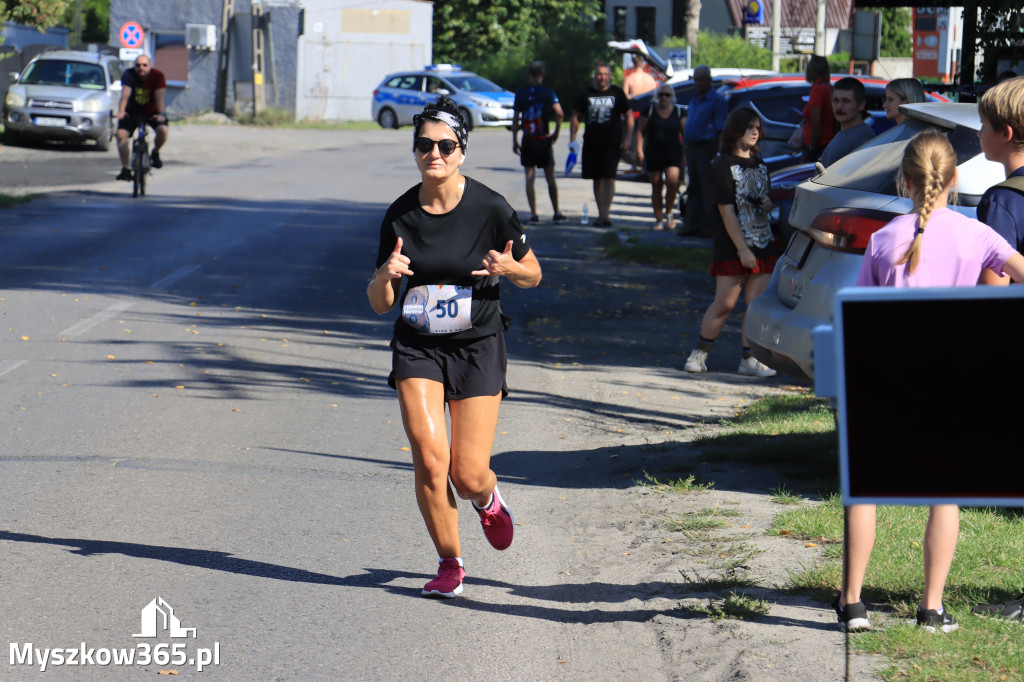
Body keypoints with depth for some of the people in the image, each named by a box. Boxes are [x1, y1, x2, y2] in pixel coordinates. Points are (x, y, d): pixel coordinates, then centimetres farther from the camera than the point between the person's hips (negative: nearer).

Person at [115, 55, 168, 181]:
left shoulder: (158, 76, -17)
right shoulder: (129, 75, -17)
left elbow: (159, 96, -29)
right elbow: (125, 94, -30)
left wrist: (161, 114, -44)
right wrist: (121, 111, -45)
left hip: (152, 113, -1)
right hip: (132, 112, 1)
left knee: (163, 131, -28)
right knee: (121, 134, -20)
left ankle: (155, 153, 4)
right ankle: (125, 168, -11)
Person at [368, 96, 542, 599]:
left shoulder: (490, 209, -9)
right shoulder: (400, 216, -2)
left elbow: (533, 275, 3)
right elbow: (379, 304, 4)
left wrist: (509, 269, -19)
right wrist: (386, 276, -19)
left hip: (477, 348, -1)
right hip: (416, 348, 2)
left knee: (468, 475, -6)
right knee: (430, 459, -15)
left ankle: (488, 499, 33)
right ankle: (449, 564, 5)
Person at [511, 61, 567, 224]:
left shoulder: (520, 94, 2)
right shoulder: (548, 93, -6)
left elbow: (515, 119, 2)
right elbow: (559, 114, -18)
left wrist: (515, 141, 9)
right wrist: (556, 132, -5)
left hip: (527, 141, 1)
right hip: (543, 140, -1)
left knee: (529, 177, 4)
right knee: (550, 178, 7)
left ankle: (533, 214, -1)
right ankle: (557, 213, 10)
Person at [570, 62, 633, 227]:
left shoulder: (617, 93, 5)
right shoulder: (586, 94, 9)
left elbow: (628, 116, 9)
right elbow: (576, 117, 14)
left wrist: (627, 138, -2)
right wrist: (572, 139, 3)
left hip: (612, 144, -3)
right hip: (591, 143, 3)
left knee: (608, 178, -13)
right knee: (597, 180, 9)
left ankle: (605, 214, -18)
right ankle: (601, 214, 17)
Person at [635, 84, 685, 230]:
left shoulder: (678, 112, 6)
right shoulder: (650, 111, 4)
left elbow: (684, 133, 11)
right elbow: (640, 131, 6)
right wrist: (639, 149, -4)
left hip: (673, 154, -1)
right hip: (653, 154, 1)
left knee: (672, 181, -20)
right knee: (656, 186, 4)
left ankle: (669, 212, 2)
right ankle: (659, 219, 14)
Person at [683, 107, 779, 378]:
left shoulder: (760, 165, 16)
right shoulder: (722, 166, -6)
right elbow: (726, 211, -12)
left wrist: (768, 203, 0)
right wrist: (742, 249, -16)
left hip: (763, 244, 6)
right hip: (732, 247, -6)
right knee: (725, 303, -4)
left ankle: (749, 359, 5)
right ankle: (700, 353, 9)